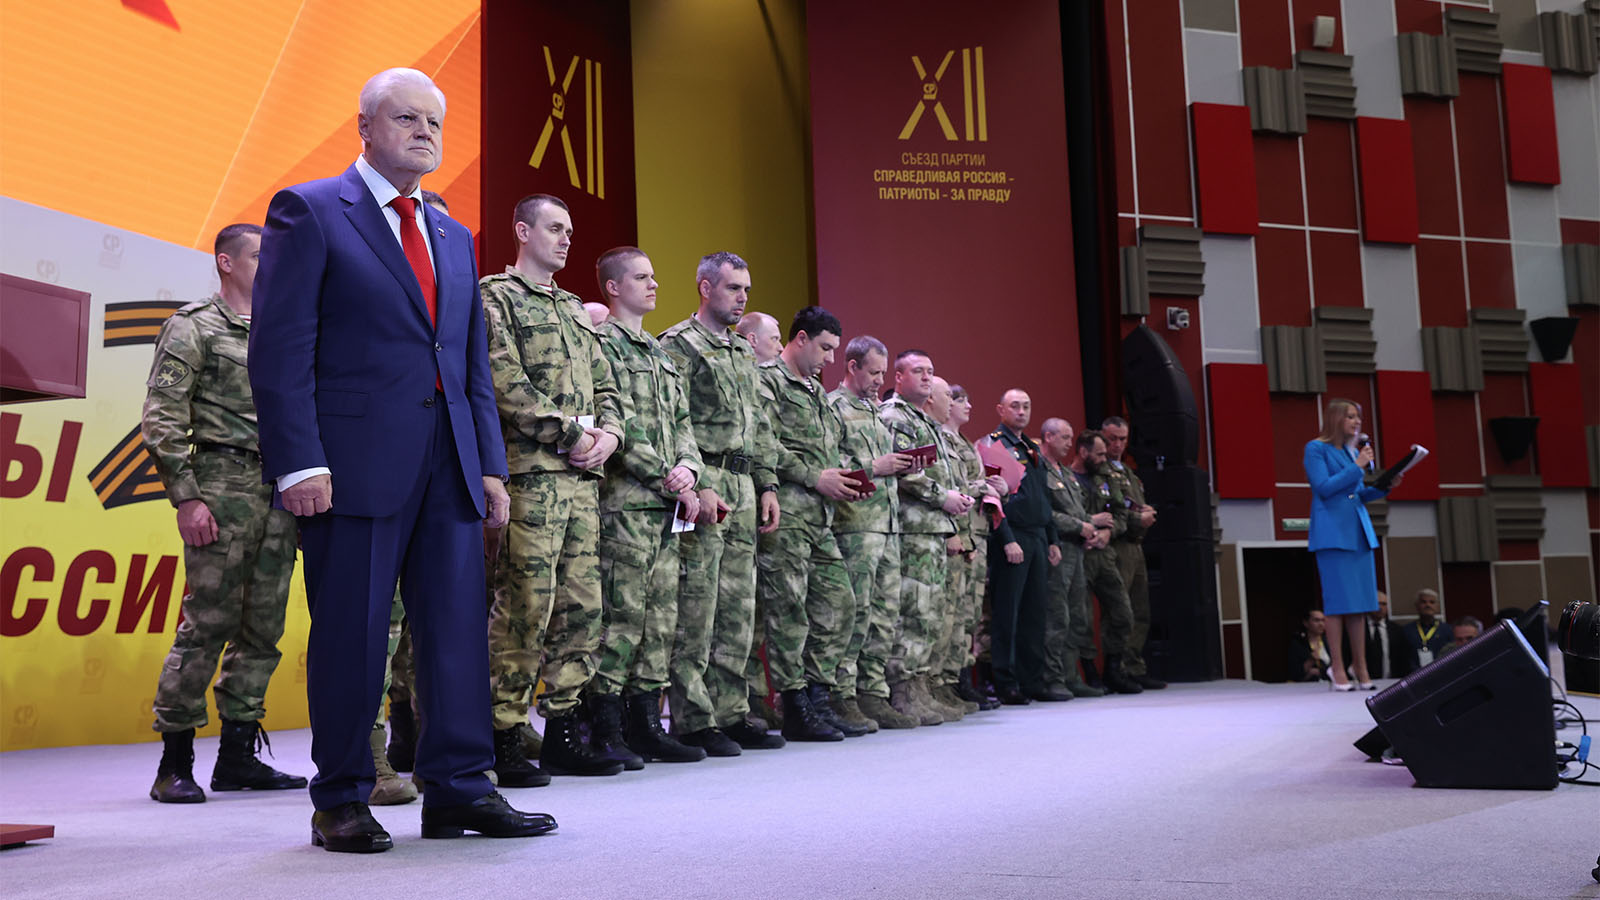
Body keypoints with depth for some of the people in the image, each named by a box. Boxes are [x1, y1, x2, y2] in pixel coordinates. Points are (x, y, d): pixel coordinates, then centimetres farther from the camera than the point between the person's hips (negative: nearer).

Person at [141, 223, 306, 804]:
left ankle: (237, 756, 14)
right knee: (207, 624, -7)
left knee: (263, 627, 7)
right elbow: (161, 420, -7)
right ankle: (175, 763, 1)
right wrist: (186, 497, -15)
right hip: (224, 486, -6)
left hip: (281, 491, 7)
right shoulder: (194, 327, 1)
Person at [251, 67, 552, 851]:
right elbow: (281, 348, -6)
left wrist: (491, 464, 12)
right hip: (354, 461, -6)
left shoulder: (455, 238, 21)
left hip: (448, 463, 6)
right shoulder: (309, 211, 1)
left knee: (458, 630, 3)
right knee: (351, 633, 0)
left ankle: (458, 788, 10)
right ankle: (340, 801, 11)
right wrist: (299, 462, -15)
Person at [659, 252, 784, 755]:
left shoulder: (744, 352, 21)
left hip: (743, 490, 8)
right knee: (696, 610, -6)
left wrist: (767, 485, 14)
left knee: (738, 610, 9)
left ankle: (731, 714, 15)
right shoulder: (679, 345, -4)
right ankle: (694, 721, -2)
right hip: (705, 487, -8)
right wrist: (699, 485, -19)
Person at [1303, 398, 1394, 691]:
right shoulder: (1316, 448, -3)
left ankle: (1361, 667, 9)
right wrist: (1357, 467, -11)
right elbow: (1324, 487, -13)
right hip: (1332, 532, -7)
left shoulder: (1353, 451, 17)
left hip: (1358, 532, 7)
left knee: (1360, 601, 5)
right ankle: (1338, 669, -3)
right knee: (1338, 600, -7)